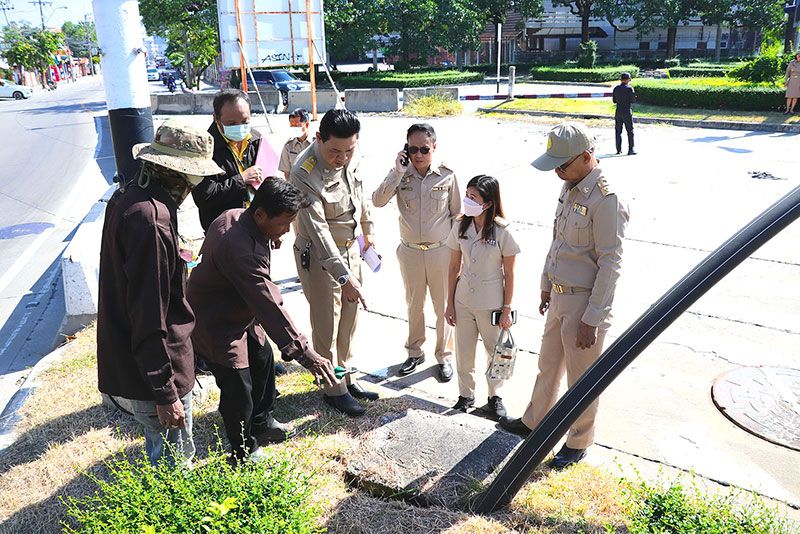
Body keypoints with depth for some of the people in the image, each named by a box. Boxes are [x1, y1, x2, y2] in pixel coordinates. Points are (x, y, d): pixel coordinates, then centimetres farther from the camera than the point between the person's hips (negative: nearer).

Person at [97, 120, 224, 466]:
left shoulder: (127, 196, 4)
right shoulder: (151, 219, -28)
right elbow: (150, 317, -27)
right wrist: (165, 394, -22)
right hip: (150, 372, -10)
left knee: (160, 451, 28)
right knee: (176, 463, 8)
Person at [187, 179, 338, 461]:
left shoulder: (234, 216, -6)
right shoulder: (240, 249, -38)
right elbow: (270, 306, -40)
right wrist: (306, 356, -39)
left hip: (237, 313, 10)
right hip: (216, 328, -10)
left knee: (262, 363, 23)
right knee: (238, 390, 2)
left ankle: (261, 423, 45)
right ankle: (245, 454, 25)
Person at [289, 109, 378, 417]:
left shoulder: (350, 157, -6)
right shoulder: (304, 175, -28)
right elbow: (318, 232, -31)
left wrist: (367, 229, 22)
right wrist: (345, 277, -33)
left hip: (351, 249, 7)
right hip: (319, 257, -7)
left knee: (349, 319, 17)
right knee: (327, 327, 5)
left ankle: (344, 375, 35)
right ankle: (333, 389, 22)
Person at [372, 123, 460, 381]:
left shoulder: (447, 175, -8)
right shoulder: (400, 174, -5)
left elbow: (457, 214, 0)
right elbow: (378, 201, -18)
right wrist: (398, 172, -24)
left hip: (441, 251, -1)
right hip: (410, 252, 2)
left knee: (444, 306, 10)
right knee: (414, 305, 17)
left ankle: (444, 356, 29)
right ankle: (415, 352, 36)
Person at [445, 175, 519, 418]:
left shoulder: (503, 232, -15)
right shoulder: (461, 227, -4)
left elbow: (509, 274, -8)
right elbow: (454, 267, 3)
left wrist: (507, 309, -7)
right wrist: (449, 303, 3)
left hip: (491, 304, -3)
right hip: (463, 301, 3)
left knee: (495, 352, 14)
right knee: (463, 353, 14)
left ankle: (495, 397, 34)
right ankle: (466, 395, 33)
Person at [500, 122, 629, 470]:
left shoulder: (606, 200, -21)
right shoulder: (570, 188, 6)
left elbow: (610, 264, -20)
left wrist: (592, 319, -19)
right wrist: (546, 286, 20)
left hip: (585, 303, -8)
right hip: (559, 298, 8)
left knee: (582, 379, 10)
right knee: (548, 366, 24)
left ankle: (578, 443, 30)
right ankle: (534, 422, 43)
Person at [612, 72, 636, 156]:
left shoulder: (616, 89, 4)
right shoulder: (629, 88, -10)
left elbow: (614, 100, 9)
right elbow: (633, 100, -10)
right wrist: (634, 94, 9)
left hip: (618, 111, 5)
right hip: (627, 112, -5)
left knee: (618, 131, 10)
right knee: (630, 131, 1)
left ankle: (619, 149, 12)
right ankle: (631, 149, -2)